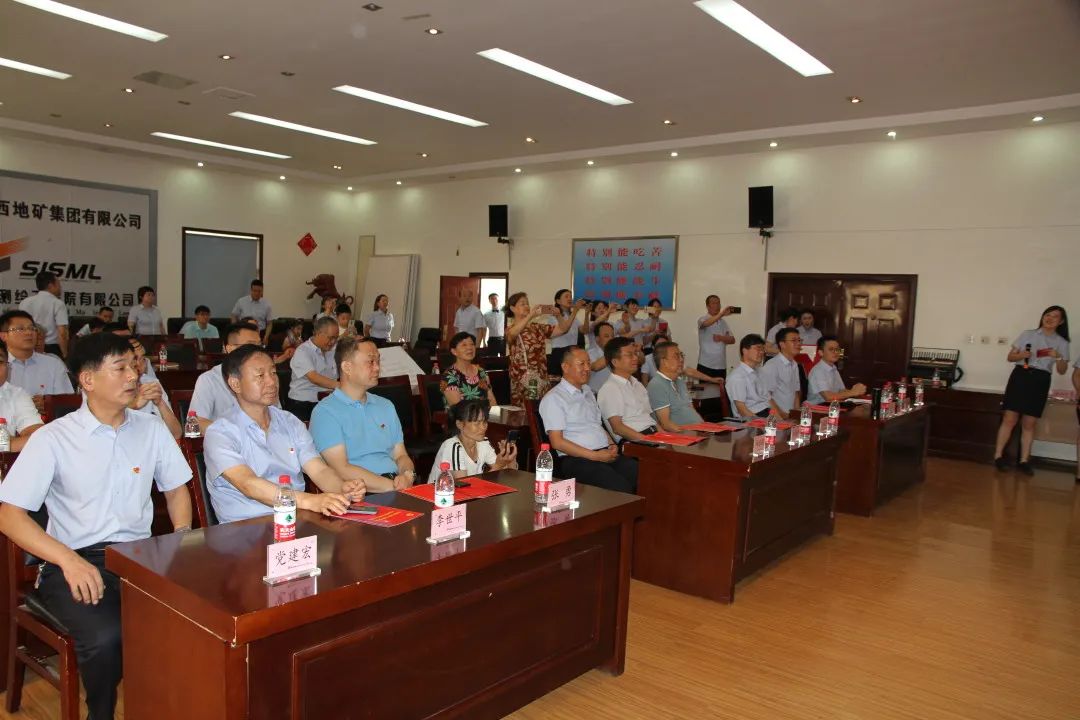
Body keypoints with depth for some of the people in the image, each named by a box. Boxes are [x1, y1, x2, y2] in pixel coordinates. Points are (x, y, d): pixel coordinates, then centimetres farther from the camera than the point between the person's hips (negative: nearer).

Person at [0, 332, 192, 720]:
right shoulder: (53, 438, -4)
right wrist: (68, 559, -21)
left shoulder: (151, 428, 8)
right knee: (105, 637, -31)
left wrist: (183, 540, -2)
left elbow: (176, 489, 17)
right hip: (76, 562, -3)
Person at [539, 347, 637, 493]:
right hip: (576, 460, -7)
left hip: (605, 454, 7)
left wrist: (611, 445, 9)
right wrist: (595, 456, -13)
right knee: (620, 487, -31)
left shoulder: (588, 391, 23)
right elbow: (557, 442, -8)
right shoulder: (553, 399, -2)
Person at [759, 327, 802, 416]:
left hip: (791, 415, 7)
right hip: (774, 416, -6)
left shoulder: (794, 365, 14)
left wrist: (797, 412, 8)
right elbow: (765, 395, -13)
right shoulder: (771, 366, -10)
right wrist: (781, 415, -13)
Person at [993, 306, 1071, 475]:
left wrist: (1058, 358, -13)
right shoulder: (1028, 334, 8)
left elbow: (1062, 371, 6)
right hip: (1020, 376, -1)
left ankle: (1024, 461, 10)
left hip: (1040, 381, 1)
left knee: (1029, 423, 3)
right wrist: (1021, 355, -13)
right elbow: (1010, 357, 9)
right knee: (1010, 419, -7)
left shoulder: (1062, 343, 9)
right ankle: (998, 456, -2)